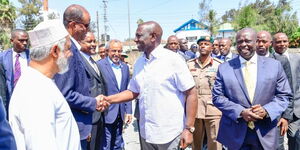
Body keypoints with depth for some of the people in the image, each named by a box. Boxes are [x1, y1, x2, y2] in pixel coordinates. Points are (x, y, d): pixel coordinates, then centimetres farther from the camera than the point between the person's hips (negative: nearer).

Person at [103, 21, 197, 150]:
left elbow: (191, 94, -11)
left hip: (170, 135, -5)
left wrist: (189, 129, -13)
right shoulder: (139, 63, 5)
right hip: (146, 133, 6)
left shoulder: (173, 60, -12)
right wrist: (108, 99, -1)